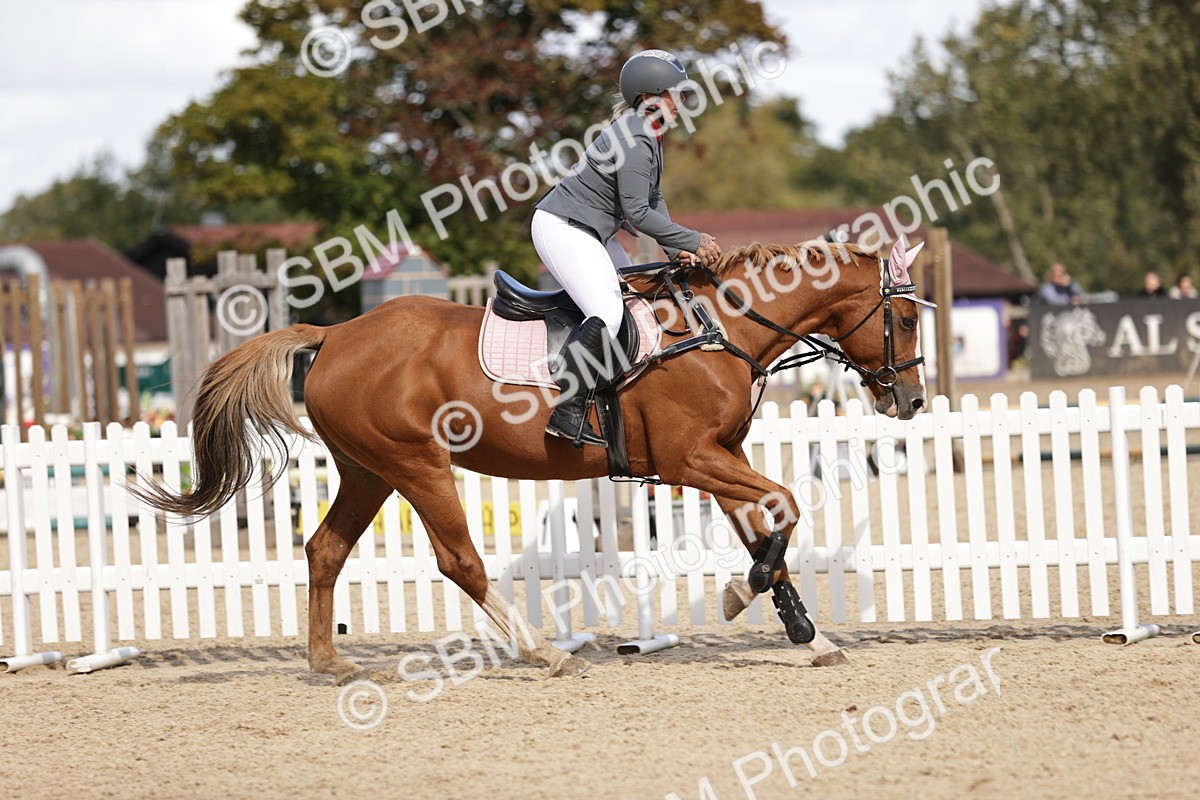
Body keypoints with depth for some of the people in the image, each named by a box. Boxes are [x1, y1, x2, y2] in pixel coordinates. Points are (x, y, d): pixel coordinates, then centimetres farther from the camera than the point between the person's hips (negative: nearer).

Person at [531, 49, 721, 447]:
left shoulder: (649, 132, 11)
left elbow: (653, 201, 14)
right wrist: (694, 242, -18)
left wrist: (676, 249, 2)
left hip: (590, 231, 11)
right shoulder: (636, 140, -22)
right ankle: (567, 410, -25)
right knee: (607, 314, -23)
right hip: (563, 229, -11)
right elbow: (637, 213, -24)